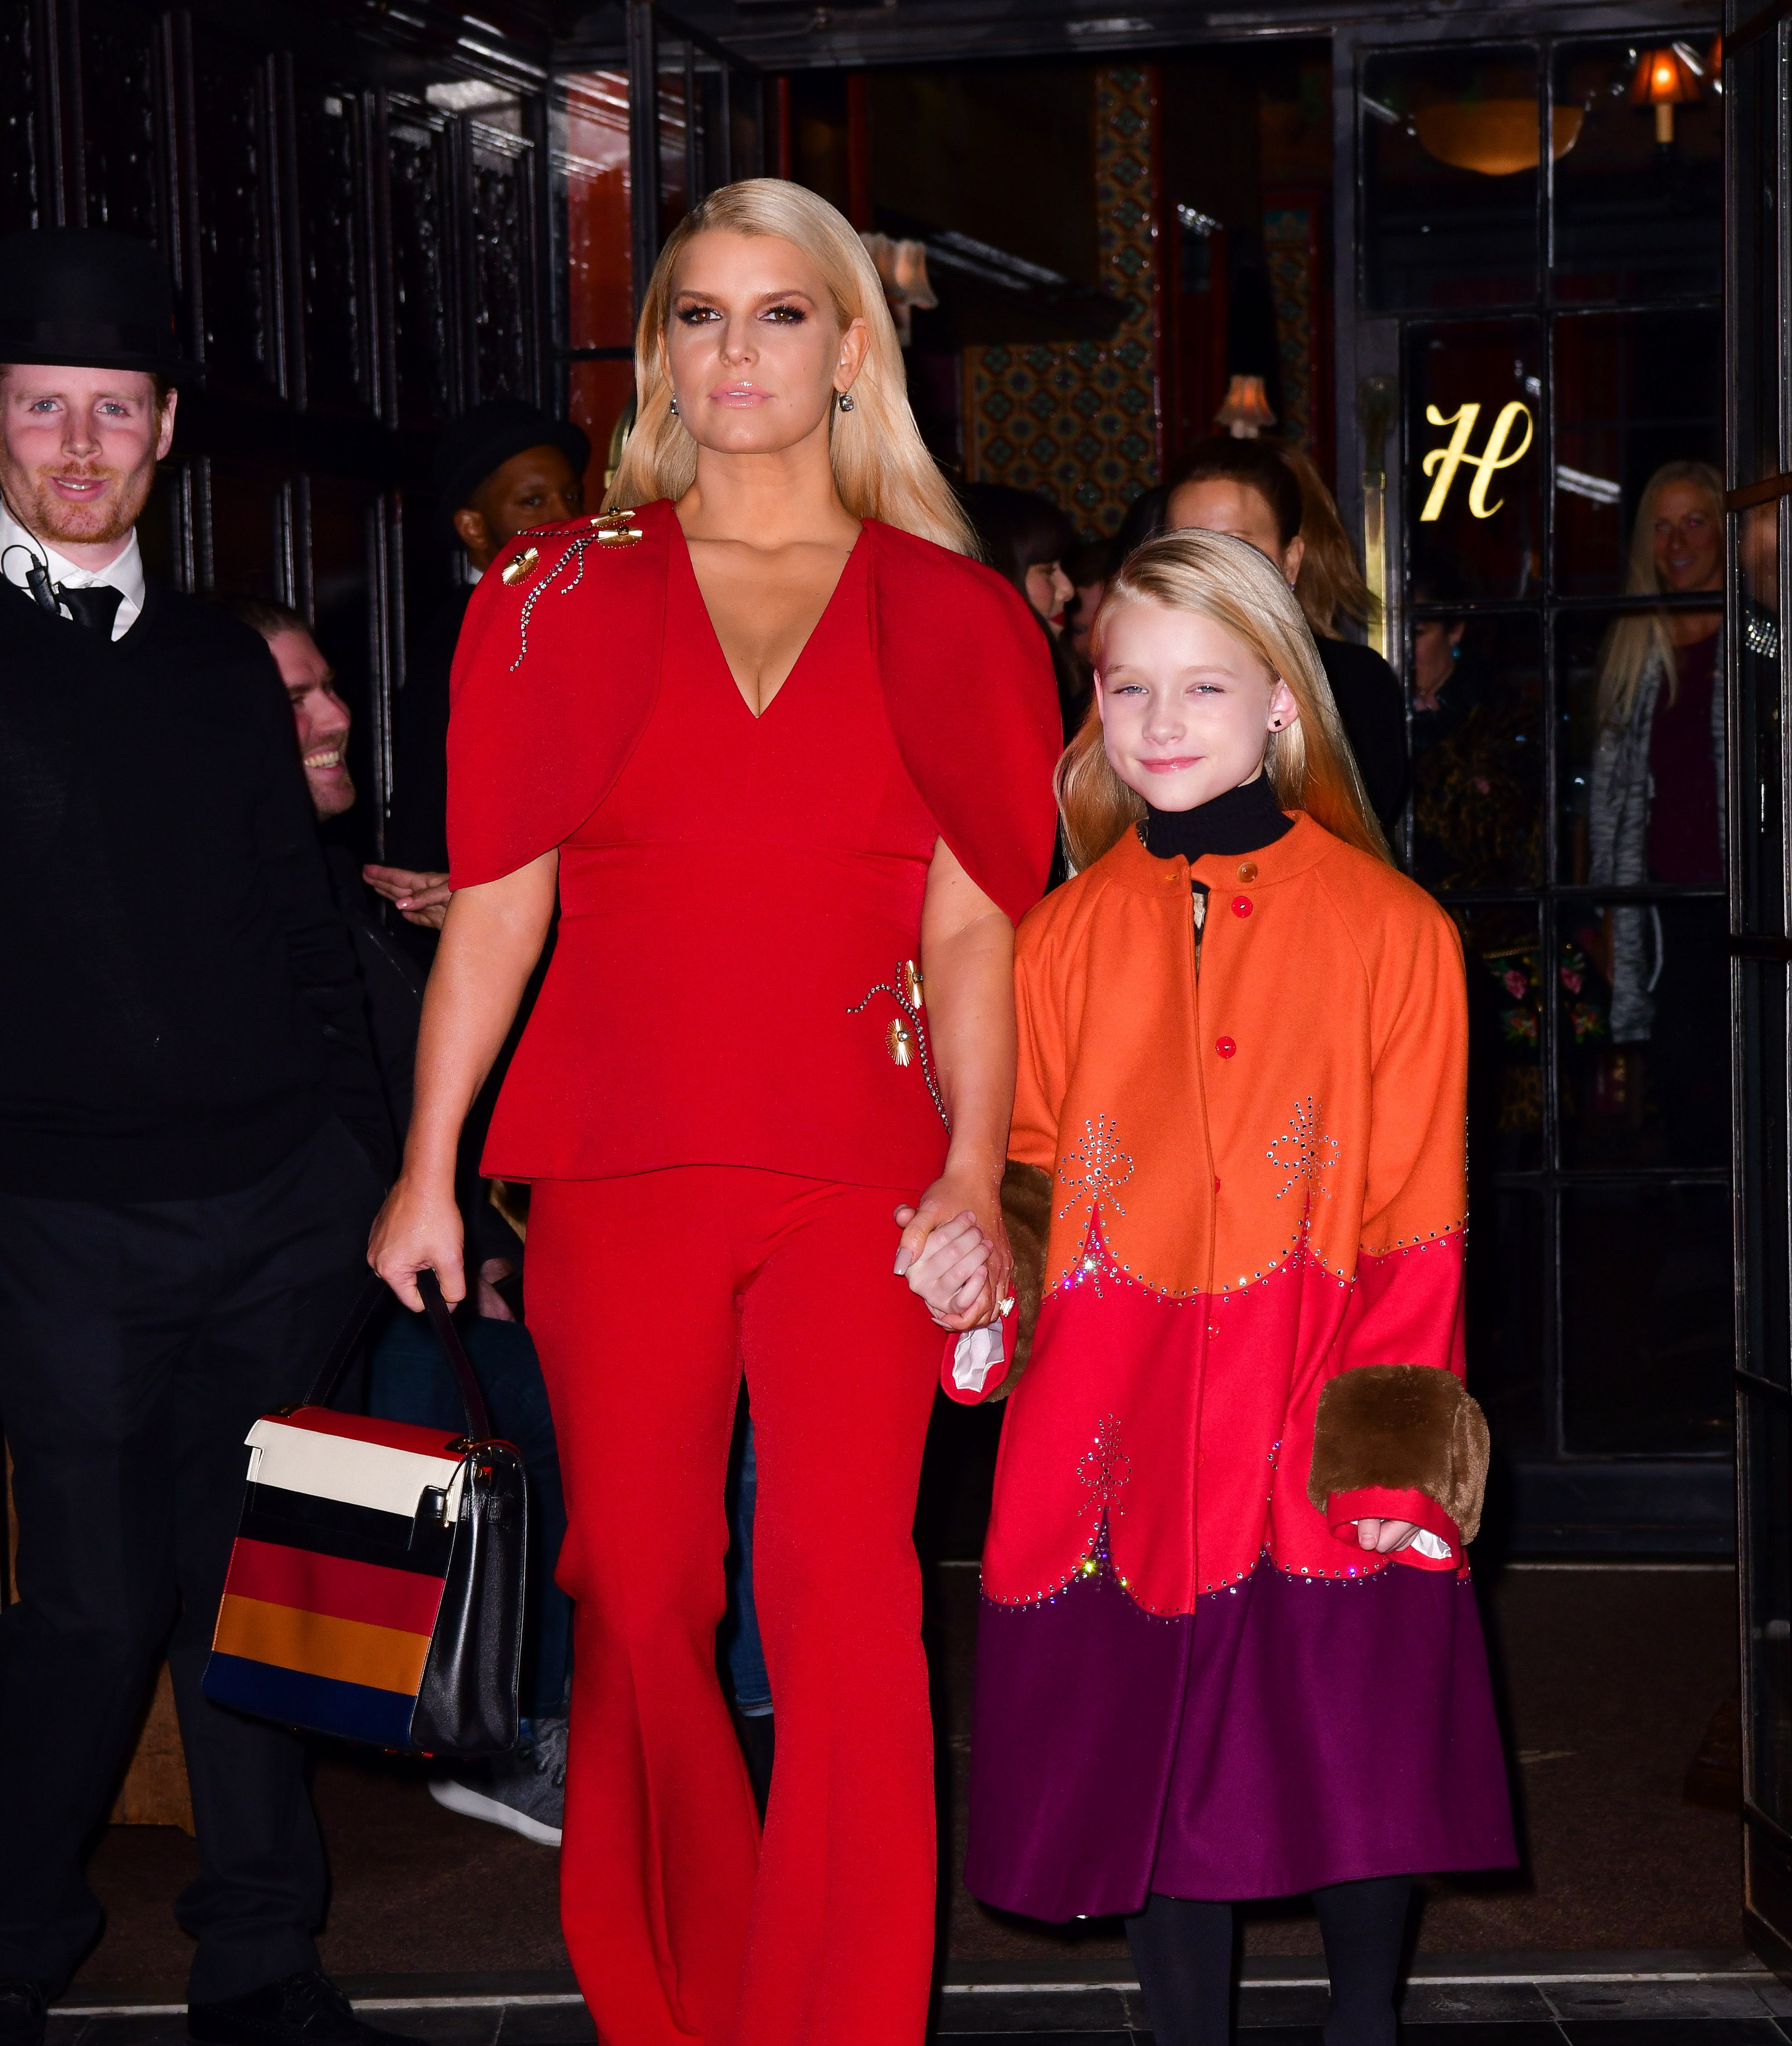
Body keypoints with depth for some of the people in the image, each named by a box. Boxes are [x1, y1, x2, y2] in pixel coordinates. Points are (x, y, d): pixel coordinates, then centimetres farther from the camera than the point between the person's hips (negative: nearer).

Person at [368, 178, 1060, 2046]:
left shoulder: (950, 617, 9)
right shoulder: (561, 596, 10)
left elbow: (971, 924, 5)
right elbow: (495, 906, 6)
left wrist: (976, 1170, -5)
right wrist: (428, 1170, 2)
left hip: (855, 1168, -1)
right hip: (616, 1167, 1)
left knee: (845, 1586, -10)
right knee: (636, 1595, 4)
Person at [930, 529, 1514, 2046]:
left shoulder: (1389, 927, -1)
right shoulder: (1067, 936, 6)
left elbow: (1415, 1218, -1)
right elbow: (1032, 1167, 13)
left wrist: (1398, 1437, -7)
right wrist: (983, 1250, -8)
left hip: (1327, 1434, -2)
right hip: (1125, 1428, 2)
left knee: (1355, 1739, 2)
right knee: (1152, 1753, 9)